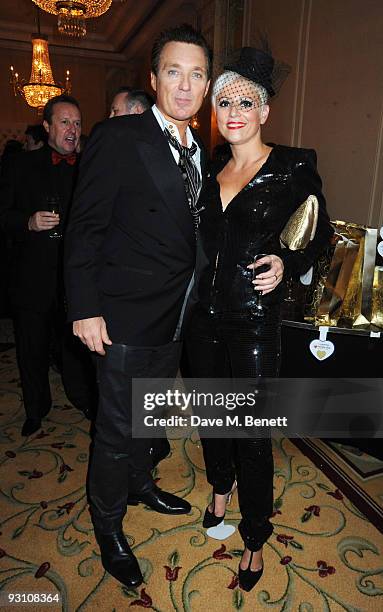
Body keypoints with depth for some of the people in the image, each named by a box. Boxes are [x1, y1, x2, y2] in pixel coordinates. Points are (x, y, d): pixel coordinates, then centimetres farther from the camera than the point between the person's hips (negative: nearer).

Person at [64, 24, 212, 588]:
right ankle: (108, 526, 33)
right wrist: (86, 310, -16)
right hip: (126, 318, -7)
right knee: (118, 427, 8)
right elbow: (85, 228, -14)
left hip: (174, 316, 7)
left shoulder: (199, 152, 10)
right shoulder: (118, 138, -13)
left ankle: (140, 483, 50)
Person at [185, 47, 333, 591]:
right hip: (204, 314, 5)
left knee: (252, 432, 5)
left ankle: (255, 538, 29)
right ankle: (221, 488, 49)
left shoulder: (295, 165, -5)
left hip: (255, 319, -5)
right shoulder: (210, 169, 9)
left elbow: (321, 236, 0)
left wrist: (286, 264, -17)